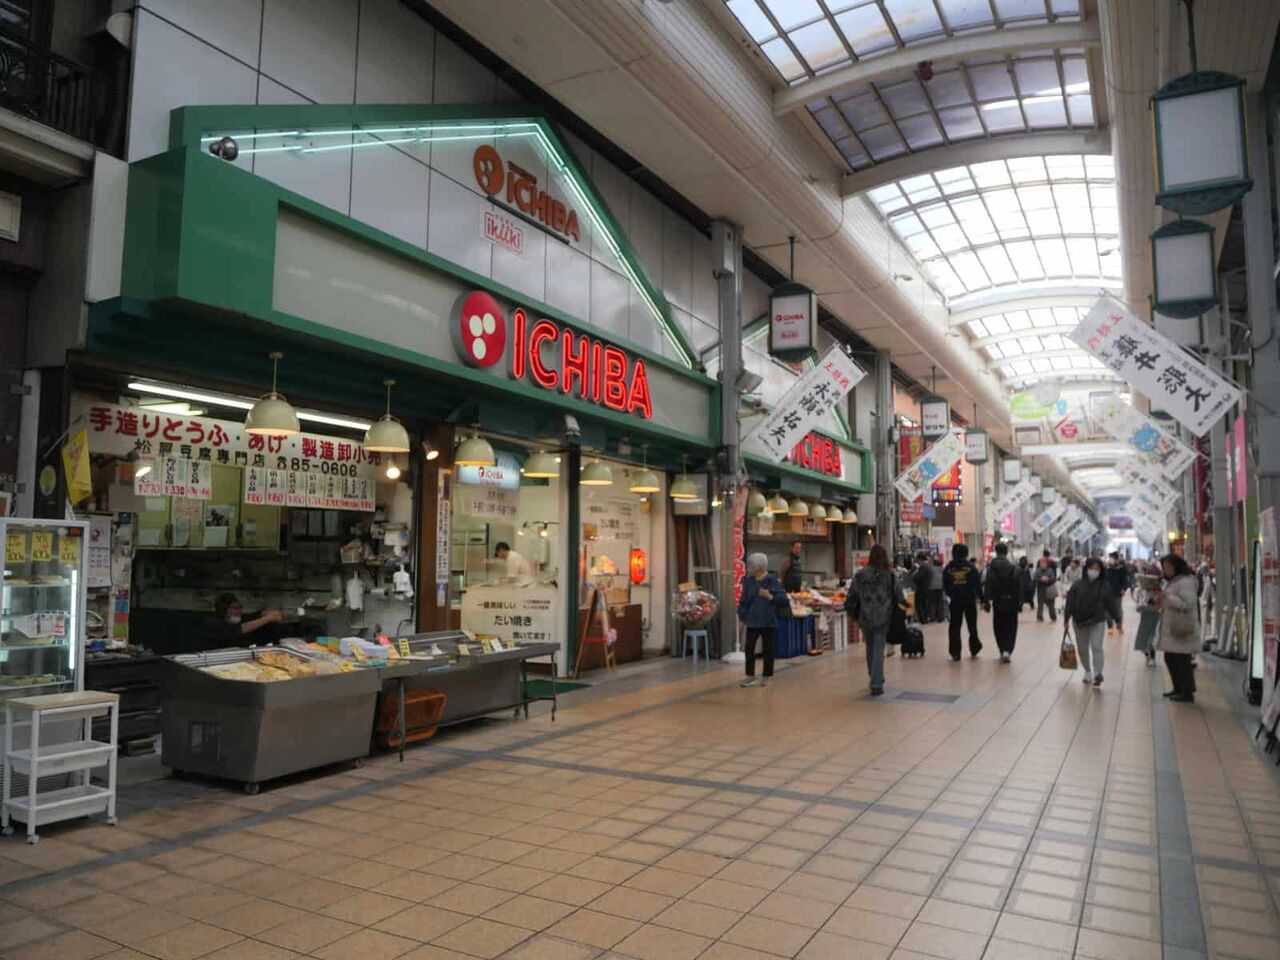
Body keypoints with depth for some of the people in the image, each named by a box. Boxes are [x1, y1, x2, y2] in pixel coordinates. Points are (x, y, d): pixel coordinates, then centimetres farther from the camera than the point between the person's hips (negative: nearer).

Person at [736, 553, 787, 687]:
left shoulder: (772, 581, -7)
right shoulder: (748, 581, 3)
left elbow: (783, 598, -12)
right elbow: (743, 600, 6)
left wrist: (770, 596, -27)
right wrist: (742, 616, 1)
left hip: (769, 621, -3)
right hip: (752, 620, 3)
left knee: (768, 650, 7)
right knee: (749, 648, 2)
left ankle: (766, 676, 20)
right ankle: (750, 675, 15)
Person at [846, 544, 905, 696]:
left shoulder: (860, 575, -5)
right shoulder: (889, 575, -8)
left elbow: (852, 597, -2)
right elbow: (899, 596, -4)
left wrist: (855, 614, 12)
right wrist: (905, 604, 16)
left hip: (865, 619, 2)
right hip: (883, 619, -2)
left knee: (870, 649, 18)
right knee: (878, 651, 1)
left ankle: (875, 680, 32)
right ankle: (876, 685, -5)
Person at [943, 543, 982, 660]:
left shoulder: (948, 568, 0)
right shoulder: (970, 566, -5)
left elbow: (945, 586, 5)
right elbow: (978, 584, -5)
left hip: (955, 601, 1)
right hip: (970, 600, -1)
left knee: (955, 627, 5)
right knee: (972, 625, 15)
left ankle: (955, 652, 2)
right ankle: (974, 648, 22)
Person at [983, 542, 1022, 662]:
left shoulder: (991, 567, -5)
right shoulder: (1013, 567, -3)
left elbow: (987, 585, -9)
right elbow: (1019, 586, -3)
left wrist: (986, 600, -5)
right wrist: (1020, 602, 4)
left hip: (998, 602, 0)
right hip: (1012, 602, 0)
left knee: (999, 628, 12)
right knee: (1011, 627, 6)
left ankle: (1003, 651, 14)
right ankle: (1008, 650, -10)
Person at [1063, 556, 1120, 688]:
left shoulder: (1105, 586, -3)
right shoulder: (1078, 584, -3)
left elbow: (1110, 604, 1)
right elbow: (1070, 602, -3)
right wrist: (1067, 618, -5)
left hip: (1098, 621, -2)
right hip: (1080, 621, 2)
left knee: (1097, 647, -14)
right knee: (1082, 649, 11)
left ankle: (1098, 674, -19)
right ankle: (1088, 672, 30)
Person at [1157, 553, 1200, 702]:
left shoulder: (1185, 582, -14)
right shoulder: (1171, 581, 18)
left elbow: (1187, 603, -23)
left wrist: (1167, 596, -25)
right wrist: (1160, 601, 12)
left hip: (1181, 629, -10)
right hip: (1169, 629, 10)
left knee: (1182, 662, -5)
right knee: (1170, 660, 15)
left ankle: (1187, 693, 2)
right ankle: (1178, 689, 26)